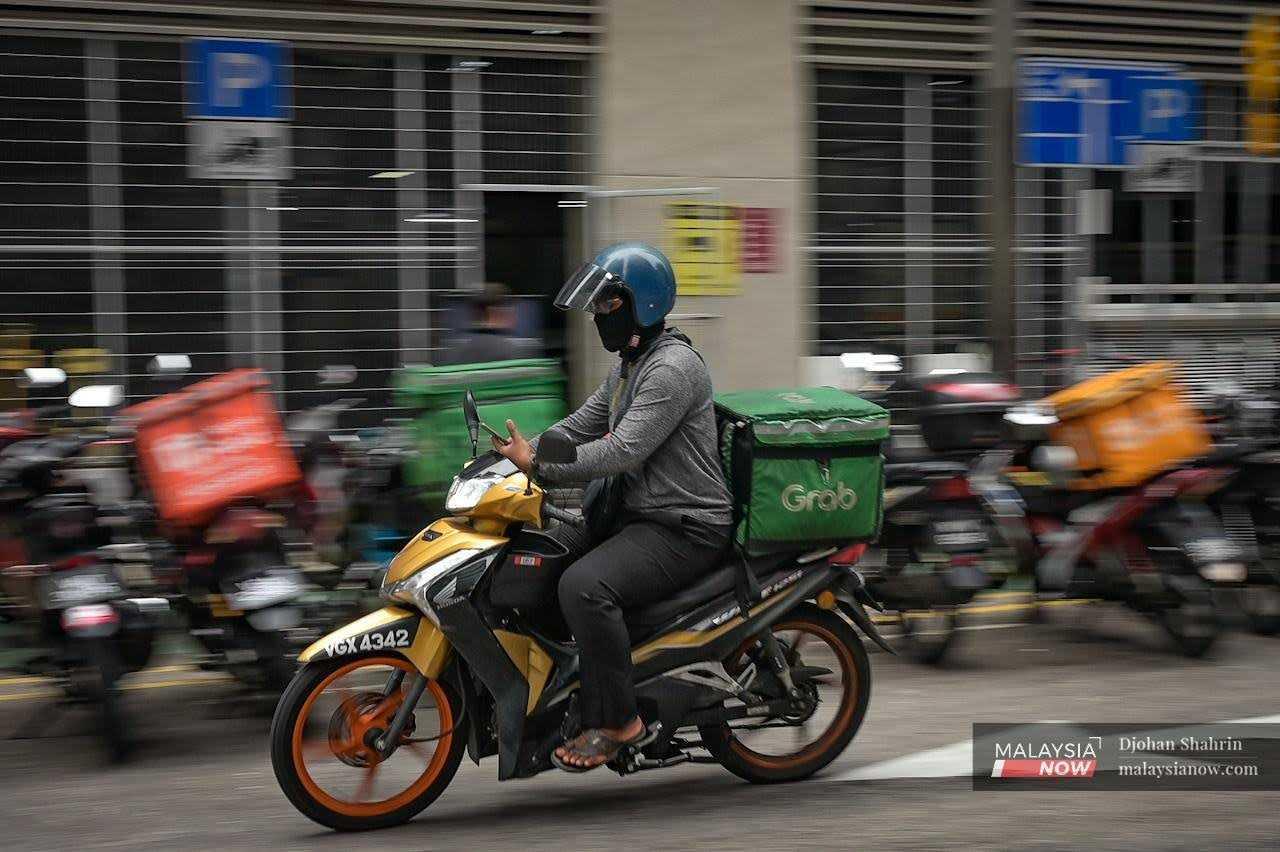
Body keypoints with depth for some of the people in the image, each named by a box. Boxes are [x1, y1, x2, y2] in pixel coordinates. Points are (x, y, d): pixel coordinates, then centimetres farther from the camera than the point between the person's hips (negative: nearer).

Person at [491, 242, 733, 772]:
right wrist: (519, 451, 3)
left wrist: (537, 464, -25)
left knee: (584, 586, -31)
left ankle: (616, 720, -19)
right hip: (634, 516, 11)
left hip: (684, 529, -11)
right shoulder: (629, 366, 16)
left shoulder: (672, 368, -18)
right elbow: (579, 428, 19)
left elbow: (622, 451, -26)